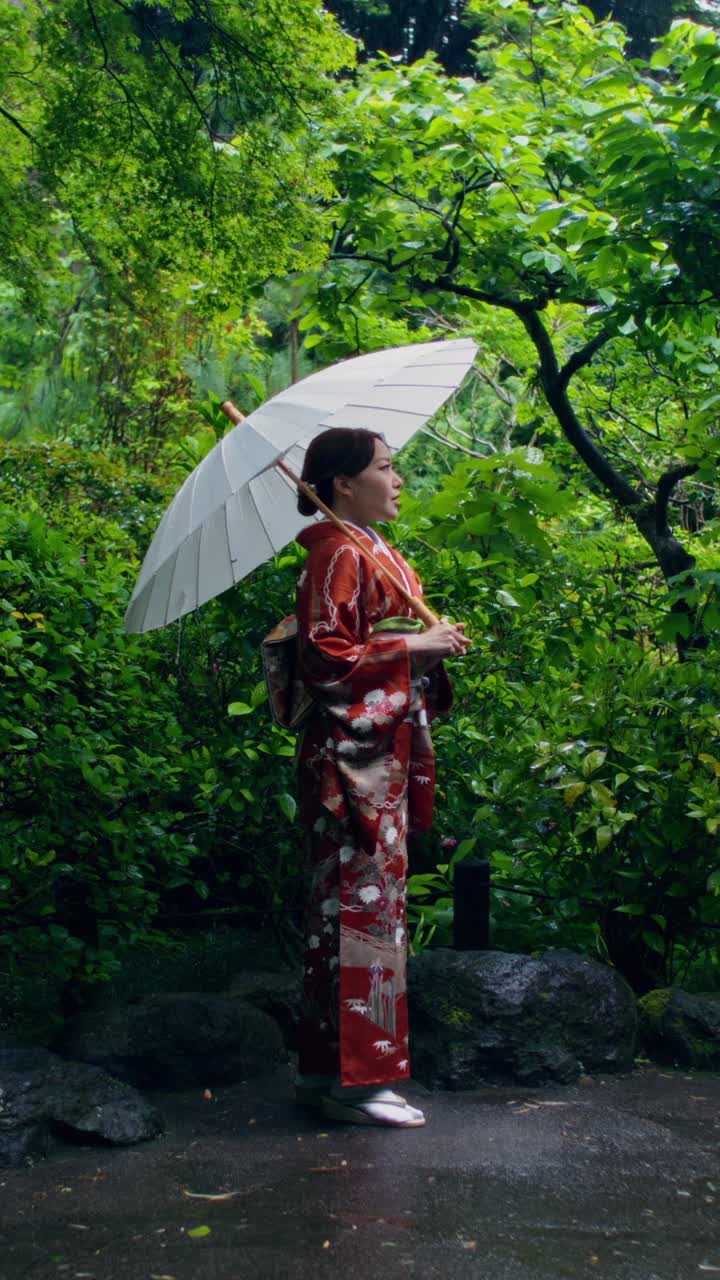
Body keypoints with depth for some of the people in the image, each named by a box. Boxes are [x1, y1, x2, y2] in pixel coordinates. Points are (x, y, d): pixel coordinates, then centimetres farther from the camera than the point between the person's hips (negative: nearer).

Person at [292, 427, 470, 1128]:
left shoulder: (372, 551, 18)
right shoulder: (339, 554, -12)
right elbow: (324, 656, -19)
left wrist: (434, 646, 8)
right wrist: (414, 644, -15)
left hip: (382, 754, 10)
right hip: (353, 754, -10)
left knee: (347, 905, 13)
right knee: (363, 902, -5)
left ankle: (326, 1065, 22)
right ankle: (353, 1077, 4)